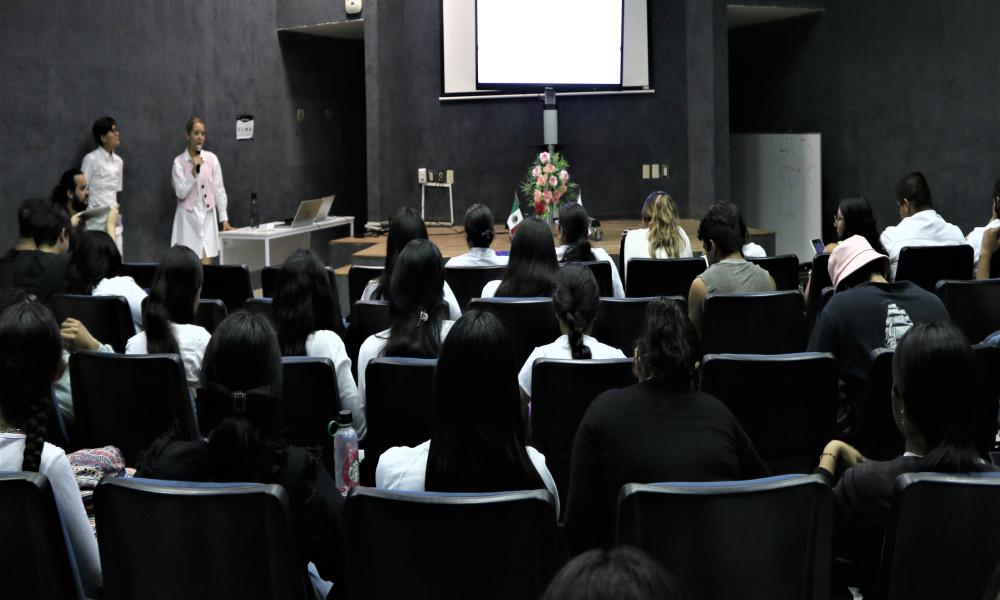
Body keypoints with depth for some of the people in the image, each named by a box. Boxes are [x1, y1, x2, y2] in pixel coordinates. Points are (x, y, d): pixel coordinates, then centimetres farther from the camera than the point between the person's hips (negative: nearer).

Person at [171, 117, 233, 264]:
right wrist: (194, 170, -17)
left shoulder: (212, 158, 3)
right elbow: (181, 193, -9)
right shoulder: (179, 162, -2)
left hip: (207, 216, 1)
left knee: (206, 266, -6)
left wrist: (224, 219, 2)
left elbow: (219, 190, 5)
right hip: (188, 218, -1)